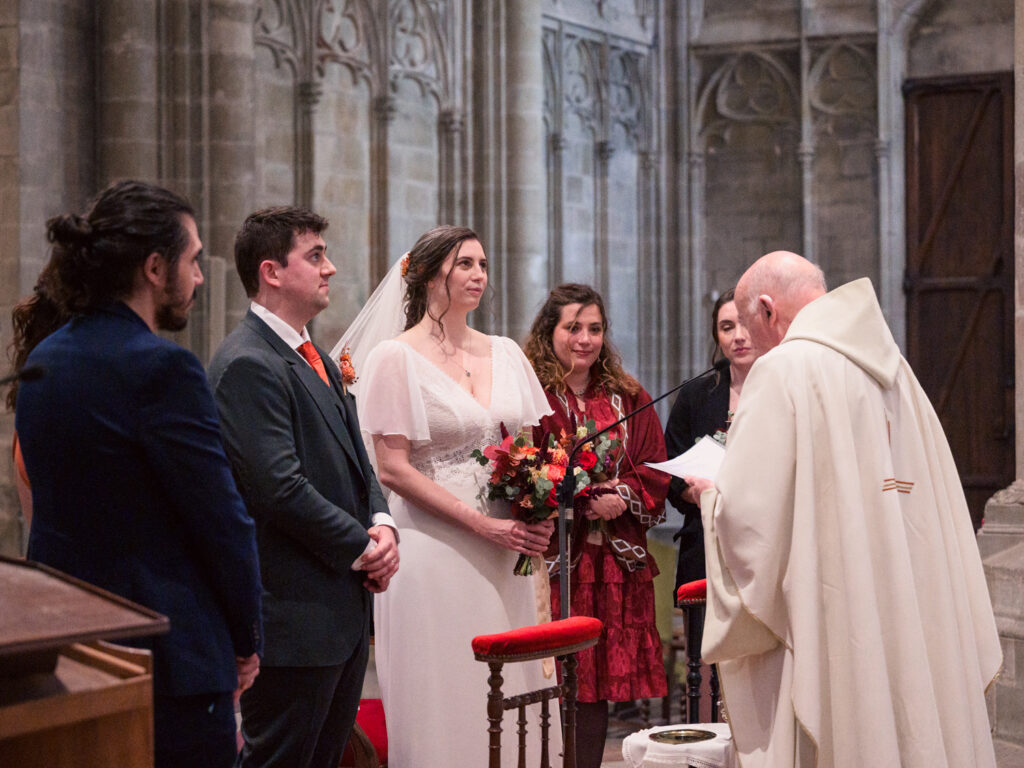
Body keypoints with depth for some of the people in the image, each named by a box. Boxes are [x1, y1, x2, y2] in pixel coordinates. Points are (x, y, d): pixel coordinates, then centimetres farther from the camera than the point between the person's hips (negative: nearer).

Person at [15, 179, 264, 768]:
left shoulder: (44, 361, 9)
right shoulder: (163, 369, -17)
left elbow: (60, 503, 12)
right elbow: (223, 520, -15)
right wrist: (247, 641, 0)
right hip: (169, 654, -8)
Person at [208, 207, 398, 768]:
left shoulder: (315, 358, 16)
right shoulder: (248, 366, -16)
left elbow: (355, 459, 19)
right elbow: (282, 489, -22)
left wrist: (382, 524, 0)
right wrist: (362, 548, -13)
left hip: (345, 606, 10)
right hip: (294, 614, -10)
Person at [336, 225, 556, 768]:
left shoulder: (505, 353, 11)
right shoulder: (395, 357, -4)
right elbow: (393, 468, -10)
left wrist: (541, 515, -5)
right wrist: (481, 524, -15)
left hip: (505, 558, 5)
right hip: (435, 556, -5)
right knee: (443, 708, -1)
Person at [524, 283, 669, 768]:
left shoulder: (629, 399, 15)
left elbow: (657, 473, 11)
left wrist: (622, 496, -8)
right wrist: (580, 501, -17)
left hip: (616, 563, 4)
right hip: (553, 559, -4)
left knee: (596, 687, 6)